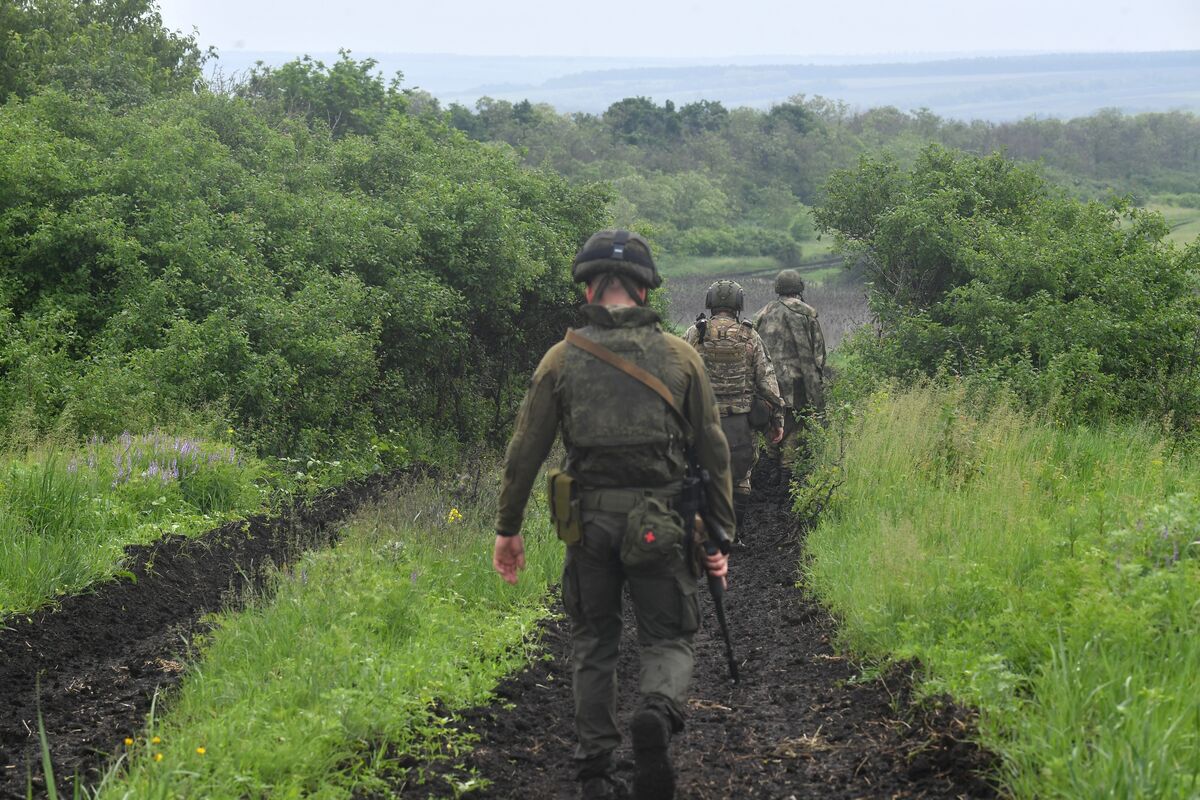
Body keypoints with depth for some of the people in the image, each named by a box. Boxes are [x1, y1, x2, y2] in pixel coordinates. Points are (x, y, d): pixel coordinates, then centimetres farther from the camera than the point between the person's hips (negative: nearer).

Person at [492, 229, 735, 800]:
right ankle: (658, 712, -21)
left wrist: (508, 528, 11)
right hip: (661, 526, -1)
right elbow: (713, 452, 2)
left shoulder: (562, 358, -1)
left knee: (593, 645, 16)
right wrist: (719, 534, 10)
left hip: (588, 522, 1)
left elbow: (524, 453, 1)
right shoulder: (680, 356, 0)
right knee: (666, 639, 11)